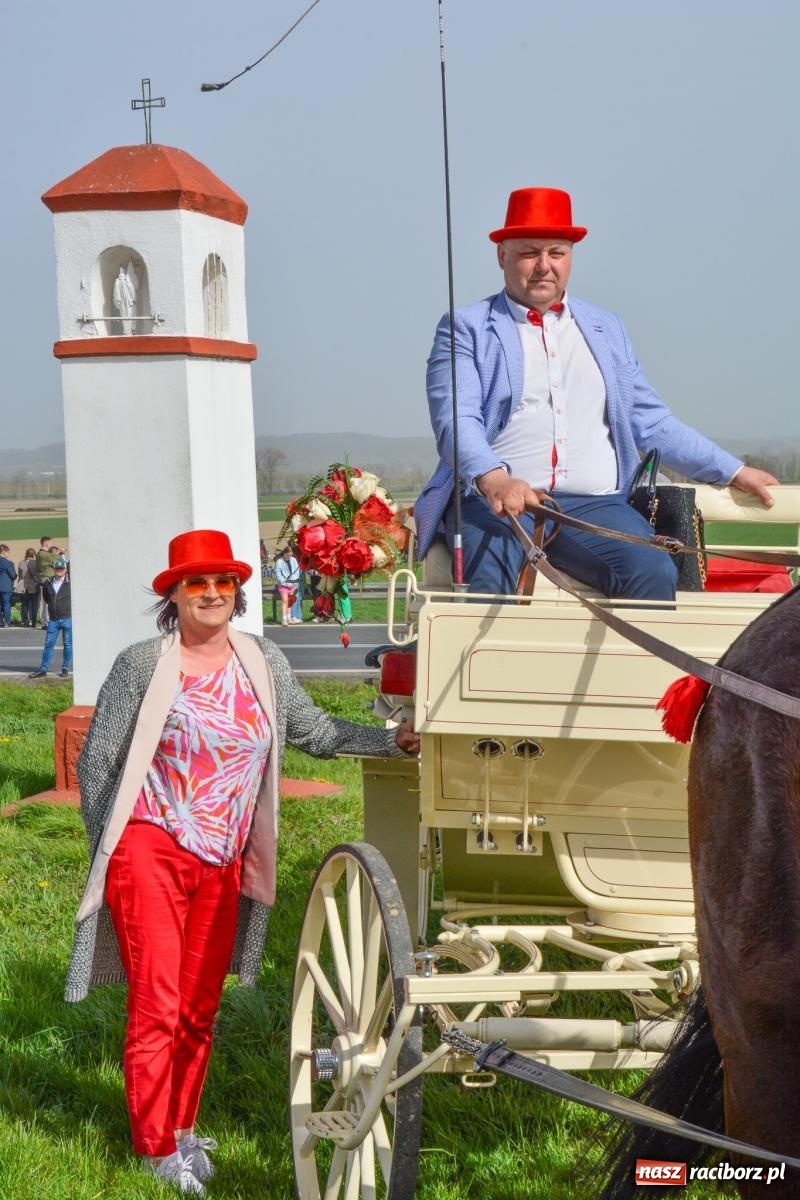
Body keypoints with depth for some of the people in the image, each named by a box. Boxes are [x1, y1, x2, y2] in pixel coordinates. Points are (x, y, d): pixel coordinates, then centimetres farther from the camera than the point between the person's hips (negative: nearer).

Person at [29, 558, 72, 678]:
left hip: (67, 618, -3)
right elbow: (45, 596, 25)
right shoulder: (48, 583, 7)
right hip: (53, 620, 3)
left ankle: (65, 668, 15)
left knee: (67, 644, 5)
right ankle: (43, 669, 8)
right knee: (48, 644, 4)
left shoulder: (70, 583, -6)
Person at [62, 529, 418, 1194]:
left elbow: (316, 732, 11)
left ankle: (183, 1128, 28)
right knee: (157, 1005, -4)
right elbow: (96, 764, -2)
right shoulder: (143, 665, -7)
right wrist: (107, 852, 2)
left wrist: (394, 740, 2)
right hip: (150, 852, -4)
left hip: (222, 865, 5)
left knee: (201, 1007, 11)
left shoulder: (261, 660, 6)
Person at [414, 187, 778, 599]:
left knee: (655, 572, -27)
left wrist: (735, 472, 18)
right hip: (492, 501, -3)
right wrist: (494, 479, -26)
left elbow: (651, 422, 25)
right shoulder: (466, 329, 9)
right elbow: (456, 421, -5)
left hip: (594, 504, 3)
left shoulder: (606, 329, 24)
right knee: (487, 574, -37)